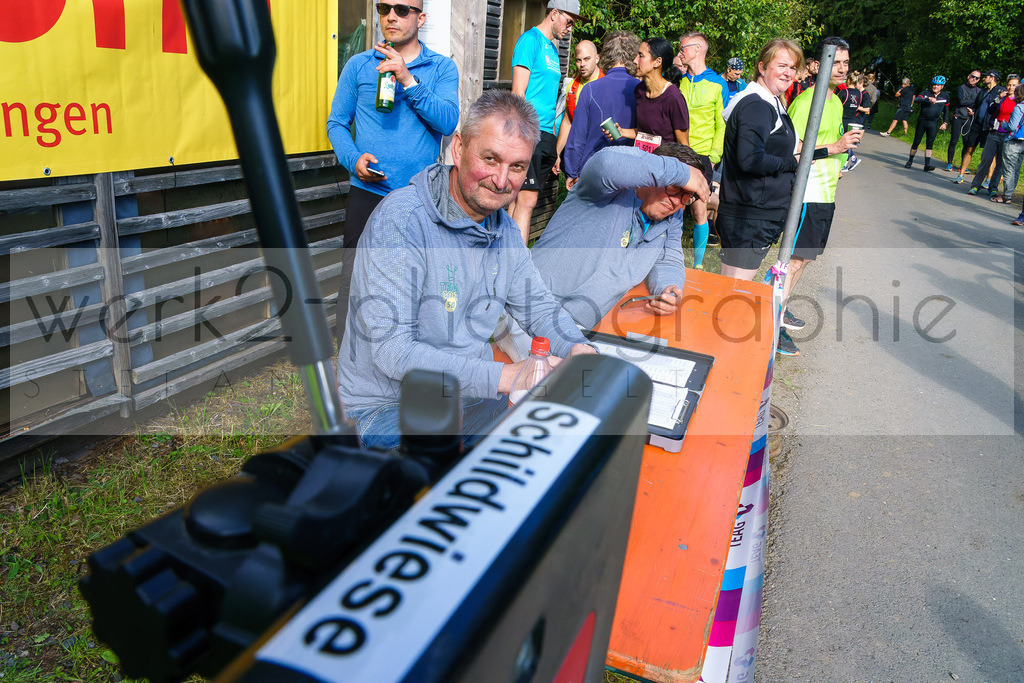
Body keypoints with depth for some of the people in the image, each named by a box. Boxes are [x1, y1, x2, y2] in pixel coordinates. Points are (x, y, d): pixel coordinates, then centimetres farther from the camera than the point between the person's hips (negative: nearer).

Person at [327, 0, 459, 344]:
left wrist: (408, 80, -17)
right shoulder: (358, 65, 9)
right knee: (354, 281, -3)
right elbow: (337, 123, 9)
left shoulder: (442, 68, 6)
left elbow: (448, 122, -9)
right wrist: (354, 159, -10)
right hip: (368, 192, 0)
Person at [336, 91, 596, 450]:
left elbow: (536, 305, 15)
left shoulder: (505, 229, 4)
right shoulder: (400, 221, -22)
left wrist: (577, 348, -8)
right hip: (390, 406, -7)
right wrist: (502, 376, -32)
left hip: (472, 391, 8)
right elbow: (393, 351, -27)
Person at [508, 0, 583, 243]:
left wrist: (556, 147, 21)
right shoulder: (531, 39, -3)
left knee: (522, 197, 8)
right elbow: (518, 92, -12)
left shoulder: (552, 49, 23)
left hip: (546, 135, 8)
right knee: (527, 198, -13)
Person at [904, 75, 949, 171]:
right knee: (916, 142, 3)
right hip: (922, 121, -1)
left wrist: (944, 123, 7)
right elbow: (916, 100, -21)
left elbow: (946, 111, 15)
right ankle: (910, 161, 20)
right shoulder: (926, 93, -1)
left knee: (930, 143, -9)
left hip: (933, 123, 1)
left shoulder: (945, 96, 6)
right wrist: (928, 98, -34)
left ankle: (927, 164, -12)